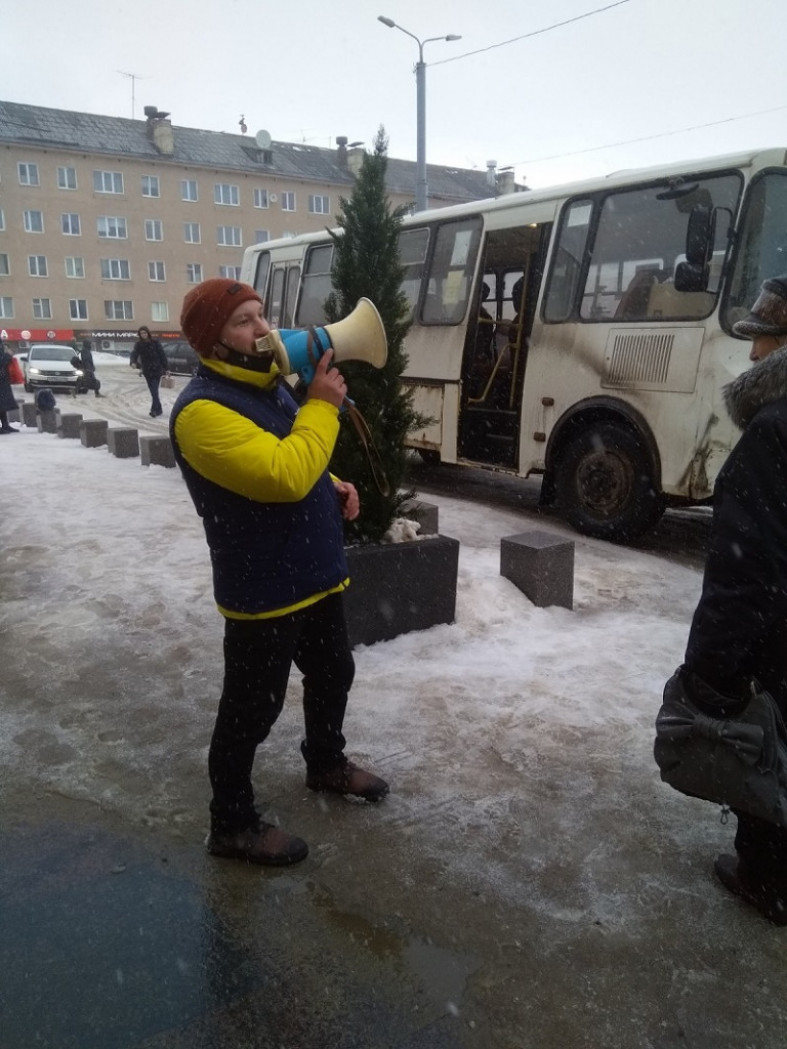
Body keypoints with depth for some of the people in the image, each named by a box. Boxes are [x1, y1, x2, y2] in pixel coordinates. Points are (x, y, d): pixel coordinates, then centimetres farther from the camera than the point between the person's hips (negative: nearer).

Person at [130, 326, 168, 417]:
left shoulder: (155, 342, -6)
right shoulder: (138, 344, 0)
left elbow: (162, 355, -3)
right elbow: (134, 353, -12)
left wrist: (165, 368, -3)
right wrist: (133, 362, -34)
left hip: (157, 369, -3)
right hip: (147, 370, 3)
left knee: (154, 390, -11)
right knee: (153, 391, 9)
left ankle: (154, 409, -12)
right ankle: (158, 409, 20)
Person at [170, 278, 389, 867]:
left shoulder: (271, 385, 9)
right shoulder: (203, 410, -22)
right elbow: (284, 475, -33)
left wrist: (334, 487, 3)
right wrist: (323, 405, -22)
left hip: (317, 572, 9)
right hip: (263, 590, -9)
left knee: (333, 675, 25)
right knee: (252, 708, 6)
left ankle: (327, 764, 50)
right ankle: (233, 823, 26)